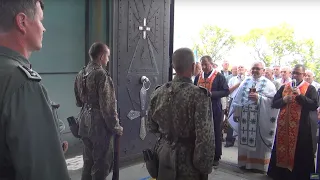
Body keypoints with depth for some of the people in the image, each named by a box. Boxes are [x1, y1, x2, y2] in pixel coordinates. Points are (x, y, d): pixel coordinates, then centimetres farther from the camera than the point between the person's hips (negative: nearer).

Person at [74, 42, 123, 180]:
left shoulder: (80, 74, 8)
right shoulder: (101, 75, -18)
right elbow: (108, 106, -19)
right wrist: (115, 127, -10)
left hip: (85, 123, 8)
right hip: (100, 125, -8)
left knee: (88, 161, 21)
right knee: (102, 163, 5)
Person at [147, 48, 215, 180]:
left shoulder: (158, 92, -5)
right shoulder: (199, 96, -21)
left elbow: (151, 127, 6)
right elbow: (205, 138, -23)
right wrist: (205, 168, -11)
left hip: (164, 156, 5)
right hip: (188, 161, -4)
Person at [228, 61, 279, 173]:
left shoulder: (268, 84, 1)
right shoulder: (245, 82, 11)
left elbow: (273, 100, -8)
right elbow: (238, 98, 10)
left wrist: (259, 98, -19)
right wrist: (236, 113, 4)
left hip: (260, 117, -3)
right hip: (245, 116, 3)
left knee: (258, 141, 3)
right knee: (245, 140, 9)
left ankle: (258, 165, 16)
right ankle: (245, 162, 22)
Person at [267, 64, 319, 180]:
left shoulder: (310, 88, 2)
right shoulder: (284, 87, 12)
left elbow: (314, 105, -11)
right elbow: (274, 104, 9)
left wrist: (300, 95, -18)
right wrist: (284, 100, -9)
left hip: (300, 127, -3)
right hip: (283, 125, 4)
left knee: (299, 153, 1)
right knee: (281, 149, 9)